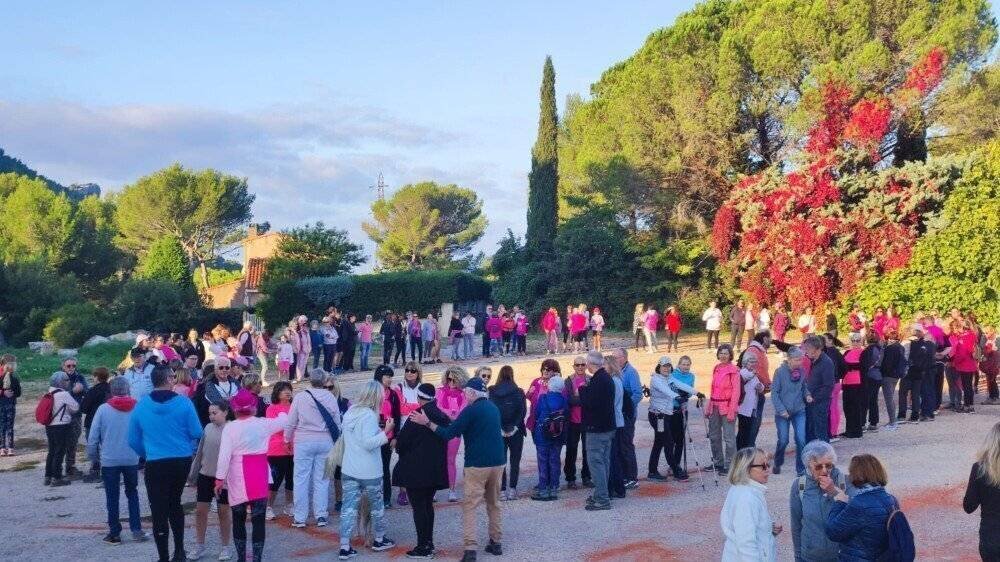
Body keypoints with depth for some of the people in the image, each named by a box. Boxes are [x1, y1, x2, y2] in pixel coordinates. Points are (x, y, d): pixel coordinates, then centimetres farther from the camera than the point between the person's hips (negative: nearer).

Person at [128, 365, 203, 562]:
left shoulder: (141, 406, -4)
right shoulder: (183, 403, -10)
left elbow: (133, 441, 4)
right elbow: (197, 433, -7)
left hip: (155, 464, -1)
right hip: (183, 461, 1)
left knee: (159, 511, 6)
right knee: (174, 503, 22)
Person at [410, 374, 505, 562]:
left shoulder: (471, 410, -12)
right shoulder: (494, 408, 11)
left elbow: (448, 434, -14)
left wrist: (427, 422, -8)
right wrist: (457, 421, 26)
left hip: (477, 465, -7)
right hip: (498, 462, 7)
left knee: (469, 506, -3)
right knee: (494, 504, 18)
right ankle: (495, 542, 23)